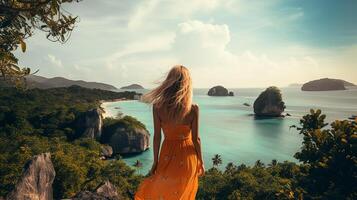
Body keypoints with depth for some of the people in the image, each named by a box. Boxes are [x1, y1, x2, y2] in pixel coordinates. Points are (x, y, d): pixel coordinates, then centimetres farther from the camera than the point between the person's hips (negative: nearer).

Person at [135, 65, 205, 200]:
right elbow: (196, 139, -11)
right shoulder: (193, 109, -18)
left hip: (167, 155, 1)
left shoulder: (157, 107, -15)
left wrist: (155, 161, 4)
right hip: (187, 156, 0)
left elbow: (157, 136, -8)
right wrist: (201, 162, 4)